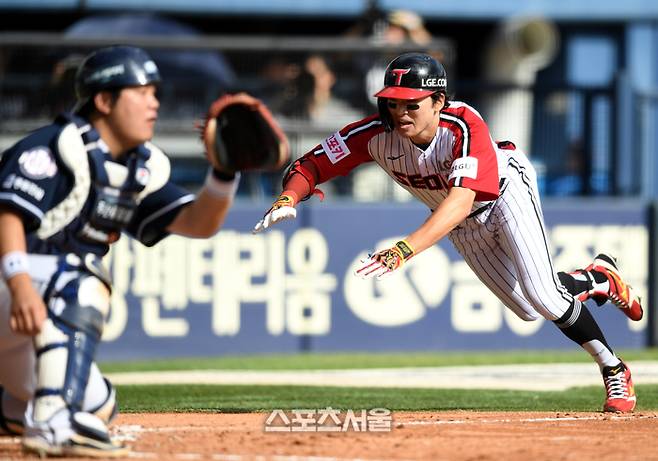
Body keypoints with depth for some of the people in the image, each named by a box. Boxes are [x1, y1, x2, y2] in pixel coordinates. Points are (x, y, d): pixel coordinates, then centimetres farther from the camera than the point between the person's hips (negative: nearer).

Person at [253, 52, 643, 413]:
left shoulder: (465, 126, -42)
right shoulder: (377, 134, -30)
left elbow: (462, 201, -55)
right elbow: (311, 165, -25)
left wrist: (403, 250, -67)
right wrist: (288, 199, -48)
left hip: (506, 189, -5)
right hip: (463, 226, 5)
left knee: (542, 295, -19)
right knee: (527, 309, 8)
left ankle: (613, 368, 5)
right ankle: (599, 278, 38)